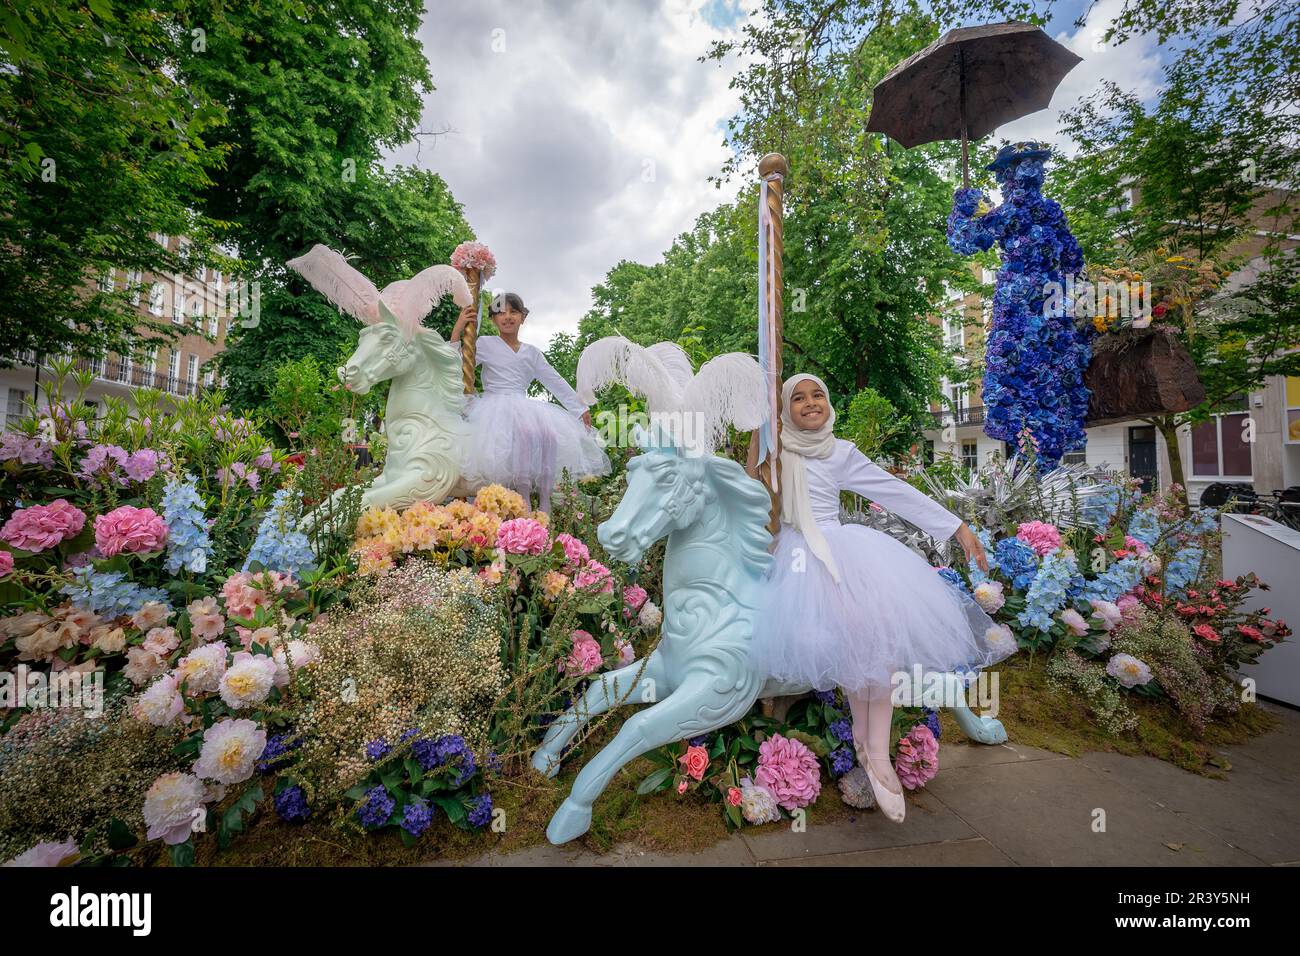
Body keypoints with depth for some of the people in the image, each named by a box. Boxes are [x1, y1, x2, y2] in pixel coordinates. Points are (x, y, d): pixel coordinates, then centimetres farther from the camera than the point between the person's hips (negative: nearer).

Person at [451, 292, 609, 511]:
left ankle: (544, 503, -20)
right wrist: (457, 330, -5)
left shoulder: (532, 352, 19)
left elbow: (555, 381, 17)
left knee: (550, 435, -27)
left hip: (524, 408, 4)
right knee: (526, 433, -36)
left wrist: (580, 408, 13)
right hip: (496, 408, -4)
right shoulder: (484, 344, 9)